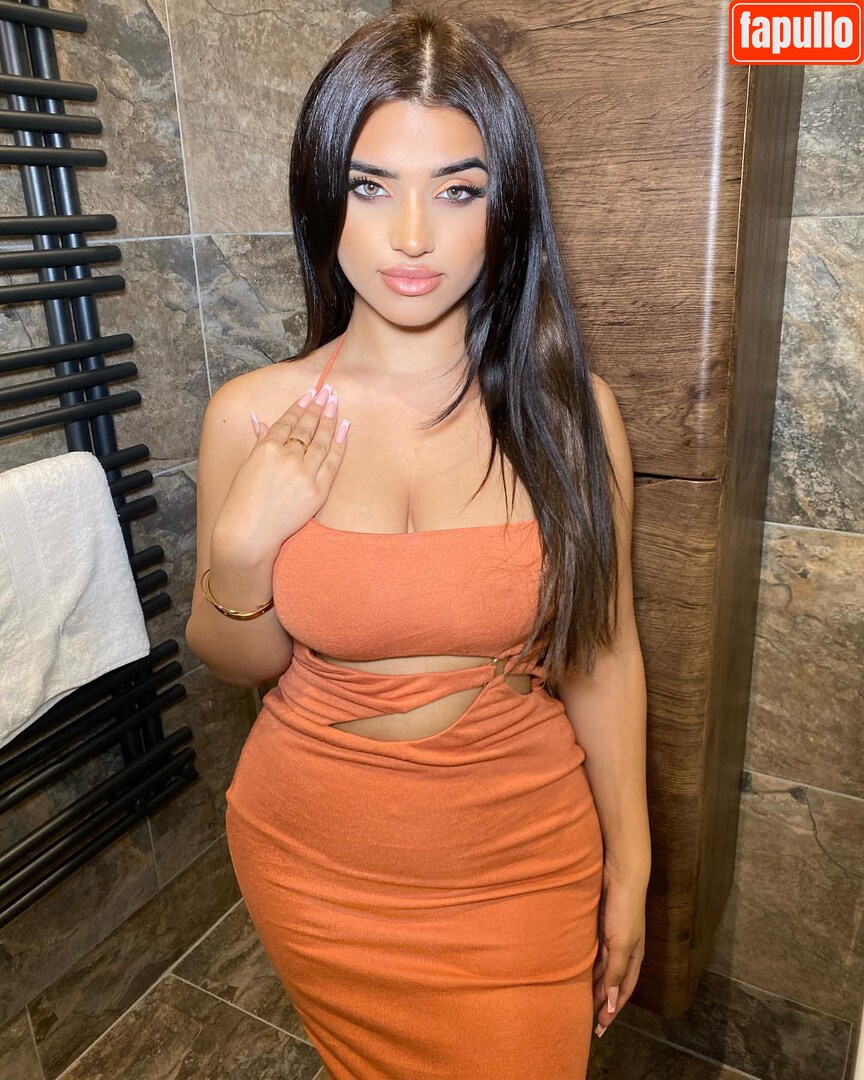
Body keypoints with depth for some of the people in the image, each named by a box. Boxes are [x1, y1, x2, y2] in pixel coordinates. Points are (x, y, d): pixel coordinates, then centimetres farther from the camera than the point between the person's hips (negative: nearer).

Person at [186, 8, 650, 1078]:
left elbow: (603, 650, -5)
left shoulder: (563, 405, -14)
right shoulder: (252, 416, -13)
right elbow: (235, 663, -1)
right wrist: (241, 551, -22)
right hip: (318, 865, 1)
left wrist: (629, 870, 2)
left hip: (522, 867, 0)